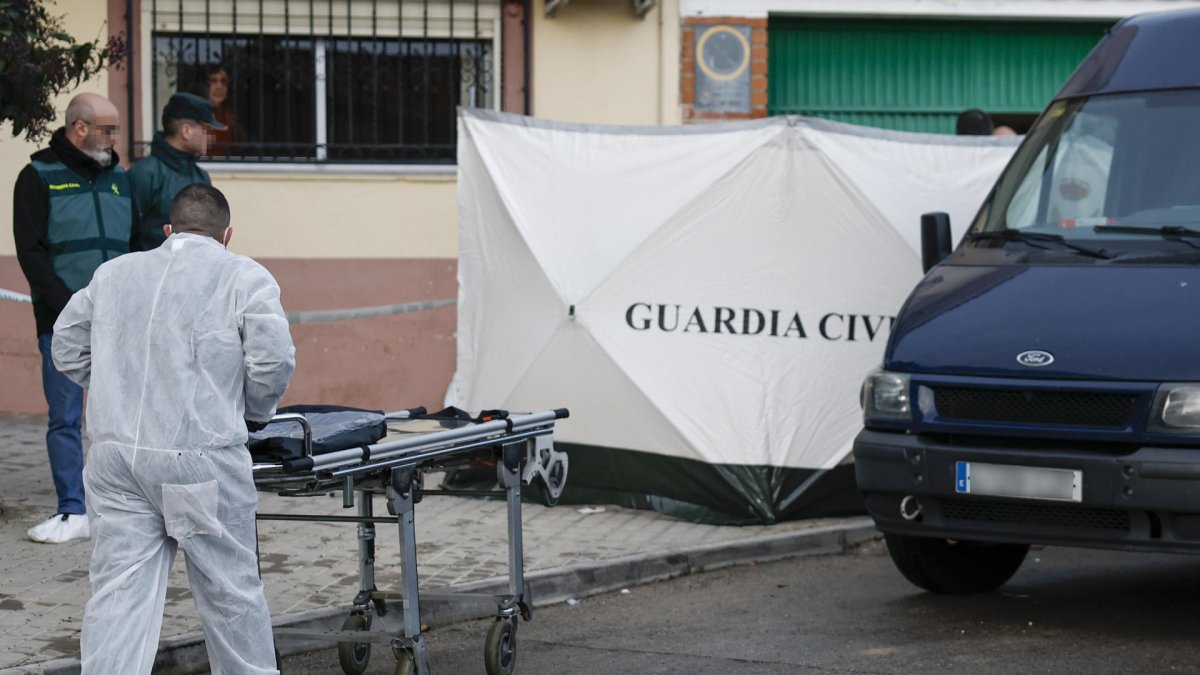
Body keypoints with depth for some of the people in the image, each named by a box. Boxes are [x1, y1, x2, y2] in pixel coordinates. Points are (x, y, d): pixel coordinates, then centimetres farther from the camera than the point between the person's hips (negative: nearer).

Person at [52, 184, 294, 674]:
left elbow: (68, 348, 19)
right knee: (231, 593, 9)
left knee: (118, 591, 2)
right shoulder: (245, 278, 2)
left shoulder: (114, 273, 16)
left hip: (116, 454, 4)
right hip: (201, 459, -4)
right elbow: (272, 360, -9)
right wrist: (254, 414, 9)